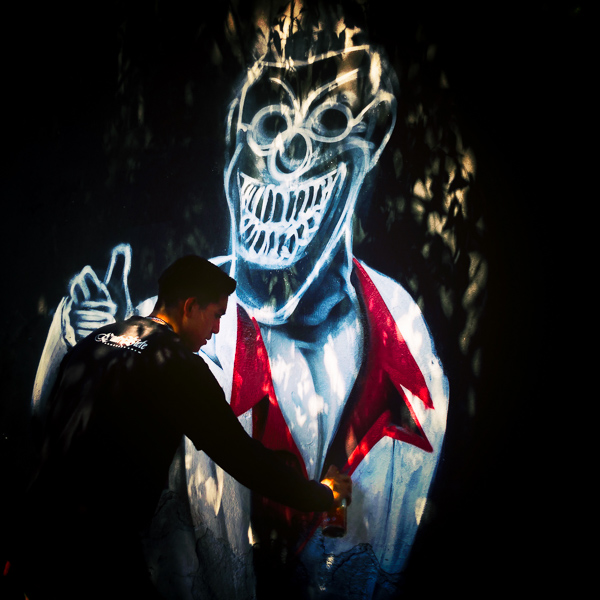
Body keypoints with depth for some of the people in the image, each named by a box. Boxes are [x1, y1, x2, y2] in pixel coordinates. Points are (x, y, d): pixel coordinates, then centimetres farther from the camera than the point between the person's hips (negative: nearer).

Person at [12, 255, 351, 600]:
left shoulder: (93, 342, 9)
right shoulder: (177, 365, -14)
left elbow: (50, 425, 16)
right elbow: (239, 453, -14)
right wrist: (321, 495, -1)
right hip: (97, 552, -8)